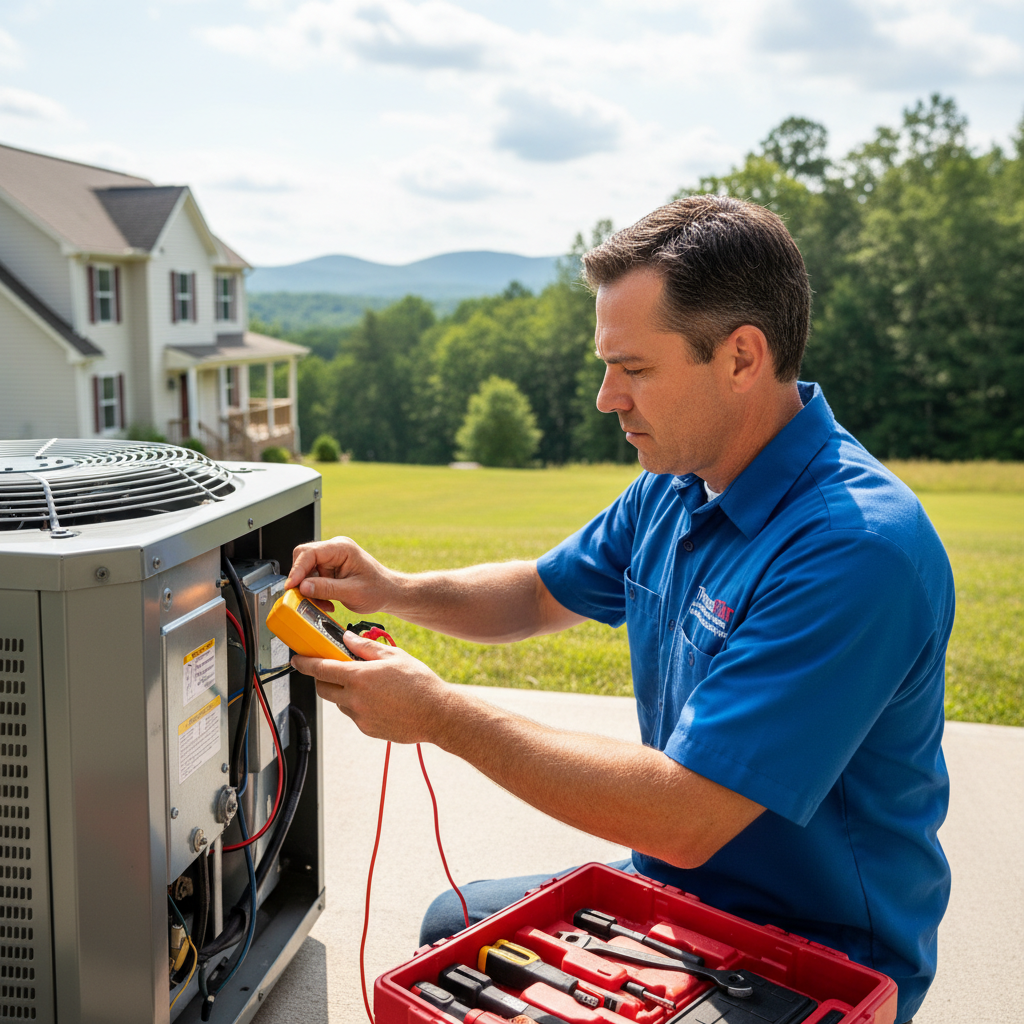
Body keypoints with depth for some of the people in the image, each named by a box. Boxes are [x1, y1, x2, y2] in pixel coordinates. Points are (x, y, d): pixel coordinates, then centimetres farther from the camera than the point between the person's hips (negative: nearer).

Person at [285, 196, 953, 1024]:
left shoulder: (855, 550, -31)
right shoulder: (676, 485, -2)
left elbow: (684, 819, -33)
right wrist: (393, 591, -5)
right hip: (676, 892, 8)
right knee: (453, 928, 13)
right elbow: (542, 593, 13)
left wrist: (440, 715, -26)